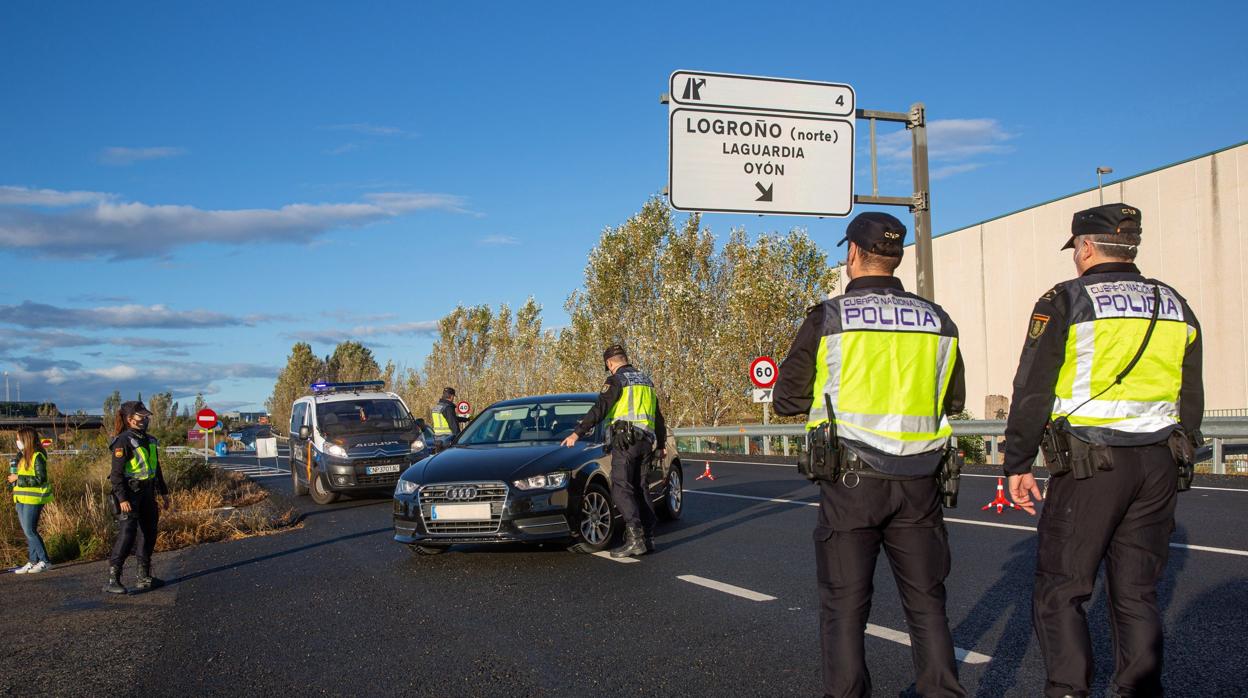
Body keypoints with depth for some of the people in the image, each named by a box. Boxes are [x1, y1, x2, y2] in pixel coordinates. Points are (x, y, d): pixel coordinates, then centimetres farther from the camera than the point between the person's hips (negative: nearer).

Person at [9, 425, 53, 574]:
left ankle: (45, 561, -2)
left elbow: (41, 479, -18)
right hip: (21, 499, 8)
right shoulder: (21, 456, 13)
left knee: (30, 531, -9)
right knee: (27, 531, 8)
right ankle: (33, 562, 13)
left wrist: (18, 478, -17)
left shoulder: (37, 456, -13)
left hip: (33, 499, -8)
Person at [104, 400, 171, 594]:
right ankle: (113, 580, -9)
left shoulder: (149, 440, 13)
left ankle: (144, 576, 21)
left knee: (149, 532, 11)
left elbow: (156, 468, 23)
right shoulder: (123, 441, -12)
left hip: (147, 492, 9)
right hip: (129, 493, -9)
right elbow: (117, 473, -16)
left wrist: (163, 492, 23)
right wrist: (122, 498, -22)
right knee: (127, 533, -13)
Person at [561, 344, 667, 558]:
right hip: (646, 441, 8)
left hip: (625, 439, -8)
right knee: (640, 489, 12)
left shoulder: (617, 380, -3)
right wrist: (661, 444, 37)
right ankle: (648, 538, 9)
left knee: (621, 489, -10)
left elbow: (599, 409, -15)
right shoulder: (646, 381, 22)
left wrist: (577, 432, -17)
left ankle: (635, 539, -20)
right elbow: (658, 417, 28)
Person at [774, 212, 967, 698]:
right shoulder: (937, 321, 7)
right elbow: (953, 401, 18)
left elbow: (786, 400, 0)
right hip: (918, 483, 4)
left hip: (851, 481, -3)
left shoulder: (828, 319, -5)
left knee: (844, 607, 5)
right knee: (926, 603, 13)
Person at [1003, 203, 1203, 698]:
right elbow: (1191, 401, 16)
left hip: (1089, 464, -5)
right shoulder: (1175, 307, 12)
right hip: (1158, 465, 6)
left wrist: (1018, 464, 0)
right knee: (1136, 592, 11)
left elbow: (1031, 393, -7)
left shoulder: (1064, 302, -5)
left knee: (1059, 591, 1)